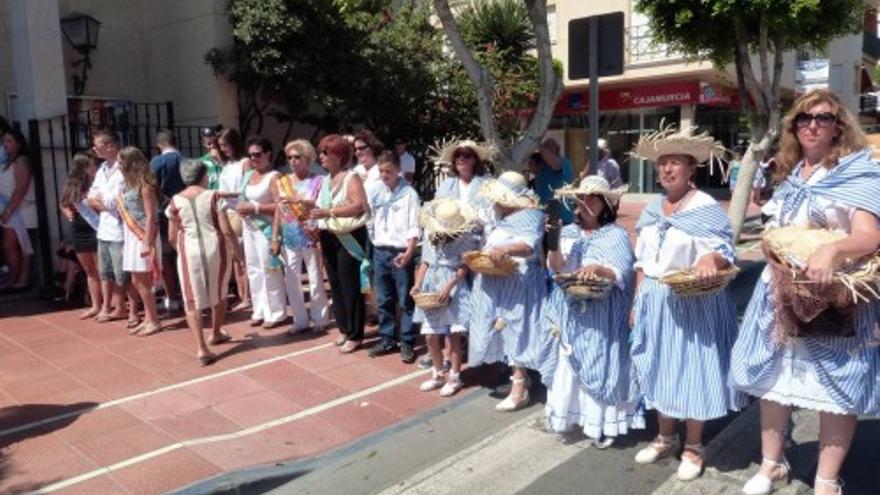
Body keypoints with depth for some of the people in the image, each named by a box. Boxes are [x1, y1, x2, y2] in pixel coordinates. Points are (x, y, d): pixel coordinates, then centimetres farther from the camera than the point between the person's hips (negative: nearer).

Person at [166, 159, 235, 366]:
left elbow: (172, 237, 5)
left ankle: (201, 348, -6)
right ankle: (216, 334, 37)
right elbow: (226, 230, -7)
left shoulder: (175, 201, 2)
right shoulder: (213, 196, -3)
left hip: (190, 251, 0)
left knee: (193, 300, 5)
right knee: (219, 294, 21)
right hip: (215, 248, 0)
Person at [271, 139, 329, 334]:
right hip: (289, 238, 4)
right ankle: (300, 319, 19)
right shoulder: (283, 182, 9)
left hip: (310, 237, -4)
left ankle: (319, 319, 17)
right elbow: (279, 210, 9)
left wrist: (301, 201, -22)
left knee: (315, 279, 3)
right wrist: (275, 238, 6)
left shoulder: (317, 180, -3)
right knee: (291, 280, 7)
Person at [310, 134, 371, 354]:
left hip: (349, 237, -8)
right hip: (328, 237, 8)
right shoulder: (325, 180, 14)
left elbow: (360, 205, -22)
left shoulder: (351, 177, -9)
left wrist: (329, 212, -26)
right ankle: (345, 329, 25)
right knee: (335, 284, 13)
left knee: (350, 285, -3)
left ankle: (355, 335, 7)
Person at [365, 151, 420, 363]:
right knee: (384, 300, 13)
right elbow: (368, 218, 10)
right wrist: (370, 243, 0)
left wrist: (408, 253, -21)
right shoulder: (374, 191, 7)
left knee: (405, 300, 3)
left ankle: (407, 342, 12)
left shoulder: (408, 193, -7)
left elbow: (414, 227, -11)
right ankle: (387, 338, 24)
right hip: (379, 251, 5)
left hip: (400, 252, -5)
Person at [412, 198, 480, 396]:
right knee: (430, 336, 6)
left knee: (454, 336, -1)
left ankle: (454, 376, 15)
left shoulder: (465, 237, -12)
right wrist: (418, 284, -2)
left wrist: (449, 286, -22)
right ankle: (439, 373, 25)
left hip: (454, 288, -5)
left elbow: (465, 266, -13)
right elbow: (425, 262, 9)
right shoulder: (429, 234, 3)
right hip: (431, 286, 5)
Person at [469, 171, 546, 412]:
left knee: (516, 333, -5)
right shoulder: (498, 218, 17)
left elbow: (530, 246, -27)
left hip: (518, 285, -9)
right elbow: (487, 245, 27)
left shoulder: (529, 217, -10)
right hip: (494, 285, 9)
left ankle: (519, 390, 2)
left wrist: (506, 249, -41)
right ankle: (519, 375, 28)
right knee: (505, 333, 13)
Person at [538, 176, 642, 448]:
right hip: (572, 314, 5)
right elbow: (557, 268, -1)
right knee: (570, 366, 9)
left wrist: (600, 269, -32)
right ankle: (572, 414, 23)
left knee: (600, 366, 0)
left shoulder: (616, 235, -6)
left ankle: (605, 423, 12)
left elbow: (624, 274, -13)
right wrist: (553, 241, -17)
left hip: (602, 317, -4)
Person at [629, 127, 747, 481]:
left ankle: (693, 447, 21)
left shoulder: (708, 209, -10)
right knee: (659, 369, 14)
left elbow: (726, 257, -13)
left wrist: (711, 259, -35)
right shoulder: (651, 210, 8)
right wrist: (637, 302, 10)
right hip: (656, 302, 6)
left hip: (693, 303, -6)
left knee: (692, 370, 3)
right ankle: (666, 438, 31)